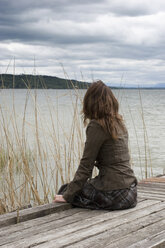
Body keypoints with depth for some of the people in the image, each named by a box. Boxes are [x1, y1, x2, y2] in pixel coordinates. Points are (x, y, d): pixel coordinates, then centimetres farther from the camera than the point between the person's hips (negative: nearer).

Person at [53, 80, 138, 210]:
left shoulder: (96, 126, -15)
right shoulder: (119, 122, 9)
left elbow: (85, 166, -13)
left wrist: (67, 195, -5)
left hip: (113, 194, -8)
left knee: (65, 190, 13)